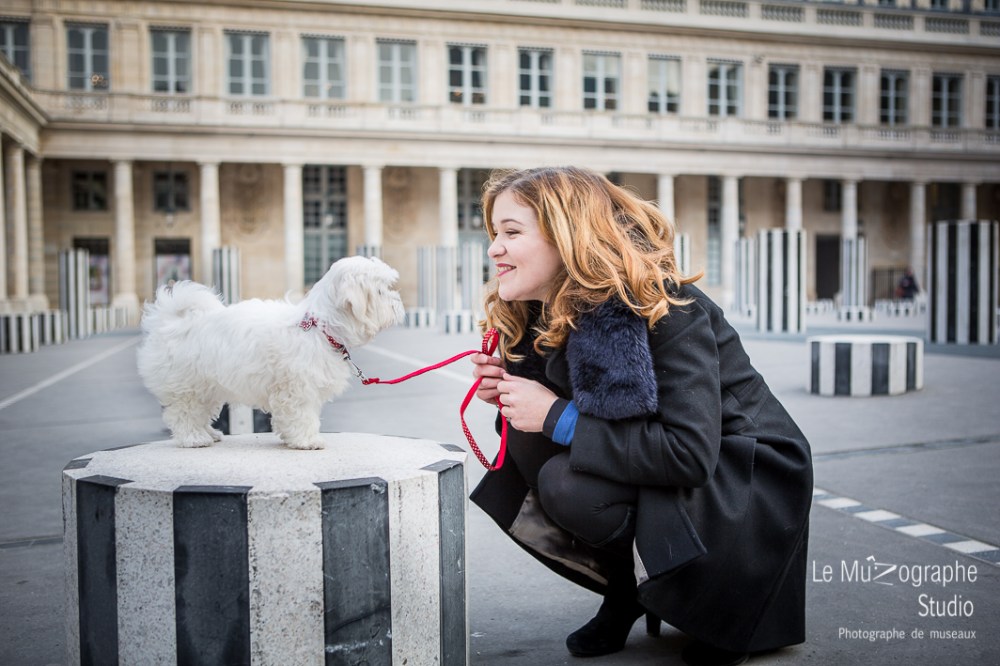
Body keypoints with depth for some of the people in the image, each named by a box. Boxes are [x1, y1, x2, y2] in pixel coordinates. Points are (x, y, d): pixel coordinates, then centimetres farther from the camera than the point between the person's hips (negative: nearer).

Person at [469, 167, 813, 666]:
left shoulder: (664, 308, -25)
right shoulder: (550, 317, -3)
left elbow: (692, 453, -33)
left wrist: (559, 417, -30)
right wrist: (508, 396, -15)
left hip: (750, 488, -7)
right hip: (661, 477, 7)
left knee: (570, 484, -29)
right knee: (524, 445, -13)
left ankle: (720, 603, -5)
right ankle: (627, 593, 3)